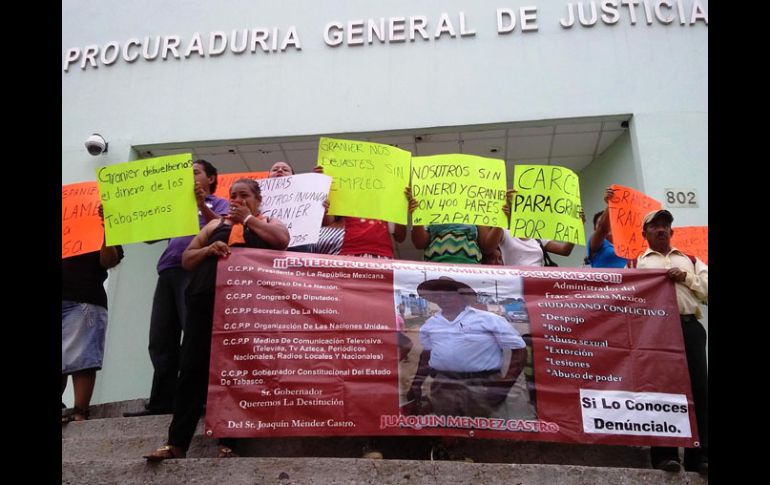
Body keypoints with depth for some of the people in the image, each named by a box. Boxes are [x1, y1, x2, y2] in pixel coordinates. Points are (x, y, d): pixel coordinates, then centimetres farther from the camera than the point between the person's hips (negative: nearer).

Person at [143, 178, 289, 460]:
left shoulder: (269, 223, 18)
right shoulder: (216, 225, 25)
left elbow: (282, 240, -6)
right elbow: (186, 260, 20)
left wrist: (247, 218, 1)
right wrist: (208, 250, 0)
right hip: (207, 299, 3)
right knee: (193, 365, -3)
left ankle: (227, 442, 5)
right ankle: (176, 442, 1)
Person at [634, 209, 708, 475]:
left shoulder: (691, 261, 24)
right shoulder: (636, 263, 17)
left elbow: (707, 292, 13)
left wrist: (687, 278, -1)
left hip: (689, 326, 2)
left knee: (697, 388, -2)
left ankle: (700, 453, 5)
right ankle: (665, 453, 2)